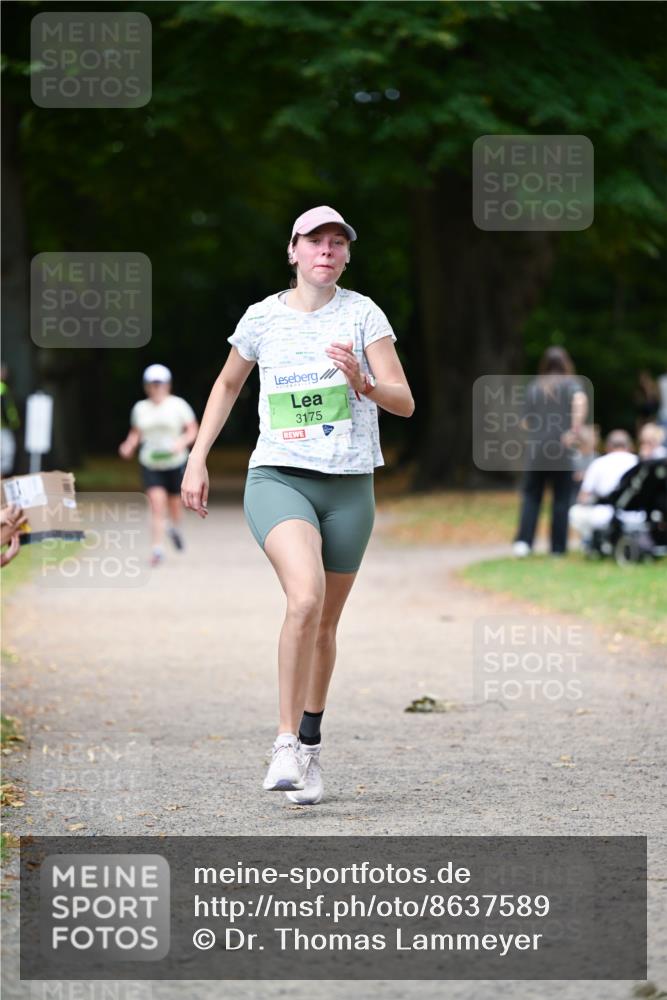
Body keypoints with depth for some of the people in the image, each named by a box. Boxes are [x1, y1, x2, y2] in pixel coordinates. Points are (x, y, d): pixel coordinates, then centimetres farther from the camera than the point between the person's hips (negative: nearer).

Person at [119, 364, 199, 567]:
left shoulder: (178, 405, -4)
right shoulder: (140, 408, 5)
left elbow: (193, 430, -2)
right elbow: (135, 433, 14)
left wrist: (182, 442, -20)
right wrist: (129, 445, -6)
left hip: (175, 463, -1)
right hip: (150, 465, 1)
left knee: (174, 505, 10)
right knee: (157, 505, -14)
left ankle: (176, 529, 46)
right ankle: (157, 550, -15)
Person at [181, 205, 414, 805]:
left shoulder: (362, 314, 1)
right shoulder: (263, 318, 4)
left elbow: (405, 402, -3)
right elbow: (228, 384, 22)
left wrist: (364, 383, -24)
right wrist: (198, 458, 17)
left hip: (348, 486, 2)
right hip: (278, 478, -2)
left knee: (325, 623, 9)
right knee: (306, 598, -26)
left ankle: (310, 746, 28)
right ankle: (286, 746, -20)